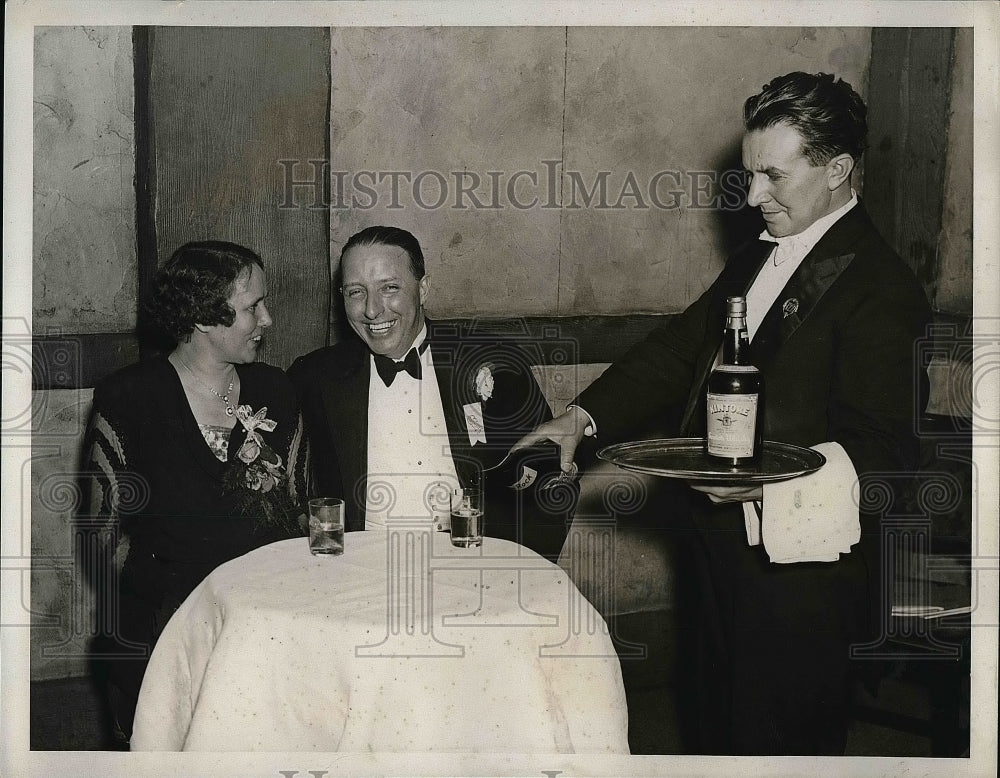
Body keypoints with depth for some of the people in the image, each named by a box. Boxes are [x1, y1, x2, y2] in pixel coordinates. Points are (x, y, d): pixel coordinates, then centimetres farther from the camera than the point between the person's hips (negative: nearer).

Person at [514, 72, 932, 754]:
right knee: (720, 726, 24)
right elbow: (681, 347, 12)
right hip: (724, 545, 9)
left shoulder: (880, 288, -18)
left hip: (799, 566, -8)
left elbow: (881, 448, -21)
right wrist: (582, 418, -1)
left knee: (783, 740, 8)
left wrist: (769, 482, -33)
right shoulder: (758, 258, 10)